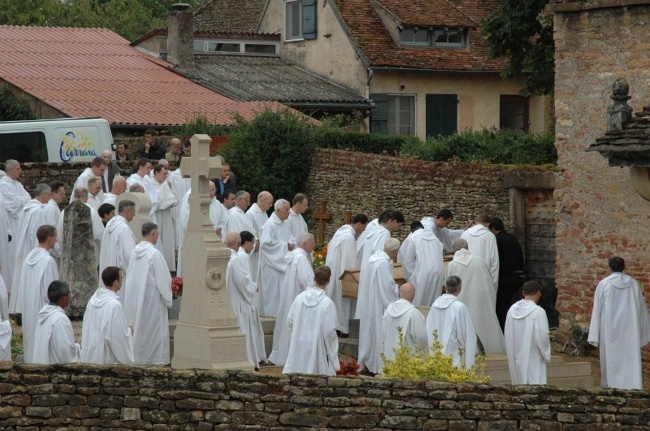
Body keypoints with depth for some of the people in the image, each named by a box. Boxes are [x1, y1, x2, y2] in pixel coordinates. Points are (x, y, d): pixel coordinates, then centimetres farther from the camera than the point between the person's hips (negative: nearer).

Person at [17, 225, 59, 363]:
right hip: (43, 310, -7)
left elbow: (20, 285, 10)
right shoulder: (48, 260, -18)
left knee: (31, 343, 15)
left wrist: (24, 307, 18)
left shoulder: (28, 258, 3)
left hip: (28, 311, 7)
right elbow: (50, 291, -18)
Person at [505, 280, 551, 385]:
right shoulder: (538, 311, -16)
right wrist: (547, 356, -1)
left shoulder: (512, 310, 1)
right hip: (533, 359, -6)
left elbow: (508, 336, 6)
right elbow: (542, 337, -15)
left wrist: (512, 354, 16)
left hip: (515, 359, 6)